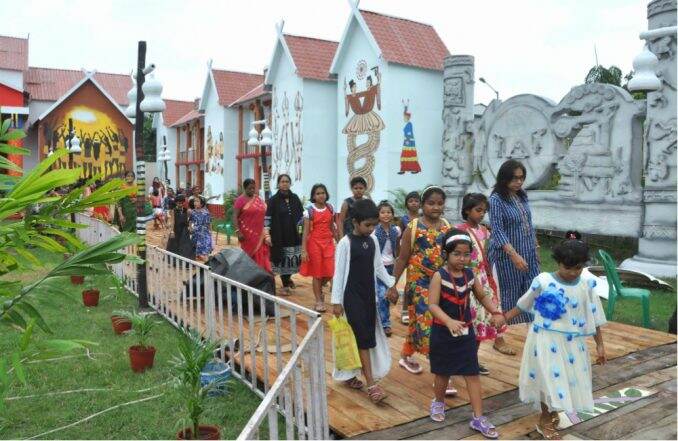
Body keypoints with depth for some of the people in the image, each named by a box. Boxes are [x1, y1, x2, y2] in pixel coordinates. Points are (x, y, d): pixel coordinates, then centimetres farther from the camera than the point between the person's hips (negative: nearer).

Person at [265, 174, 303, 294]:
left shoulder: (295, 198, 6)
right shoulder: (273, 200, -4)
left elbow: (302, 215, 11)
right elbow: (267, 218, -7)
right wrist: (267, 235, -15)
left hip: (294, 235, 3)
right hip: (279, 236, -3)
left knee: (294, 259, 6)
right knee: (282, 259, 1)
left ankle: (288, 278, 35)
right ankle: (285, 285, 17)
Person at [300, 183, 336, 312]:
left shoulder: (330, 208, 4)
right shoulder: (309, 210, -7)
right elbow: (306, 231, -9)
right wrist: (304, 250, -13)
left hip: (328, 242, 3)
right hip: (314, 243, -3)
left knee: (329, 272, -1)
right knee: (317, 273, 4)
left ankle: (319, 289, 30)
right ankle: (319, 301, 17)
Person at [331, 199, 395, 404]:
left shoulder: (373, 241, 5)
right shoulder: (346, 243, -14)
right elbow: (338, 272, -12)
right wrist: (336, 301, -13)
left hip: (369, 295, 7)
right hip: (352, 296, -6)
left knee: (368, 337, 12)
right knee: (364, 339, -7)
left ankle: (348, 374, 28)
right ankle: (372, 385, -4)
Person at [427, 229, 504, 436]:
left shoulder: (470, 274, -2)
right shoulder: (439, 276, -17)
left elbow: (483, 296, 12)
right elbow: (432, 305, -23)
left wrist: (495, 312, -5)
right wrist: (449, 321, -38)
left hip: (466, 331, 3)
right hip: (443, 331, -3)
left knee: (472, 374, 4)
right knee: (443, 372, 15)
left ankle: (478, 418, 12)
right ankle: (439, 402, 41)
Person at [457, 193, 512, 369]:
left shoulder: (484, 230, 8)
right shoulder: (459, 230, -12)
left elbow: (485, 259, 13)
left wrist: (490, 279, 13)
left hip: (481, 278, 7)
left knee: (481, 317, 10)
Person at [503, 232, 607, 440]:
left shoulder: (587, 284, -6)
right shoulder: (543, 282, -15)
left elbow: (594, 316, 2)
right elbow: (523, 304, 0)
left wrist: (600, 345, 6)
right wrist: (504, 317, 5)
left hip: (573, 342, 4)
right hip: (547, 340, -4)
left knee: (571, 378, 14)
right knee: (551, 379, 0)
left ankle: (552, 411, 40)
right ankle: (544, 420, 22)